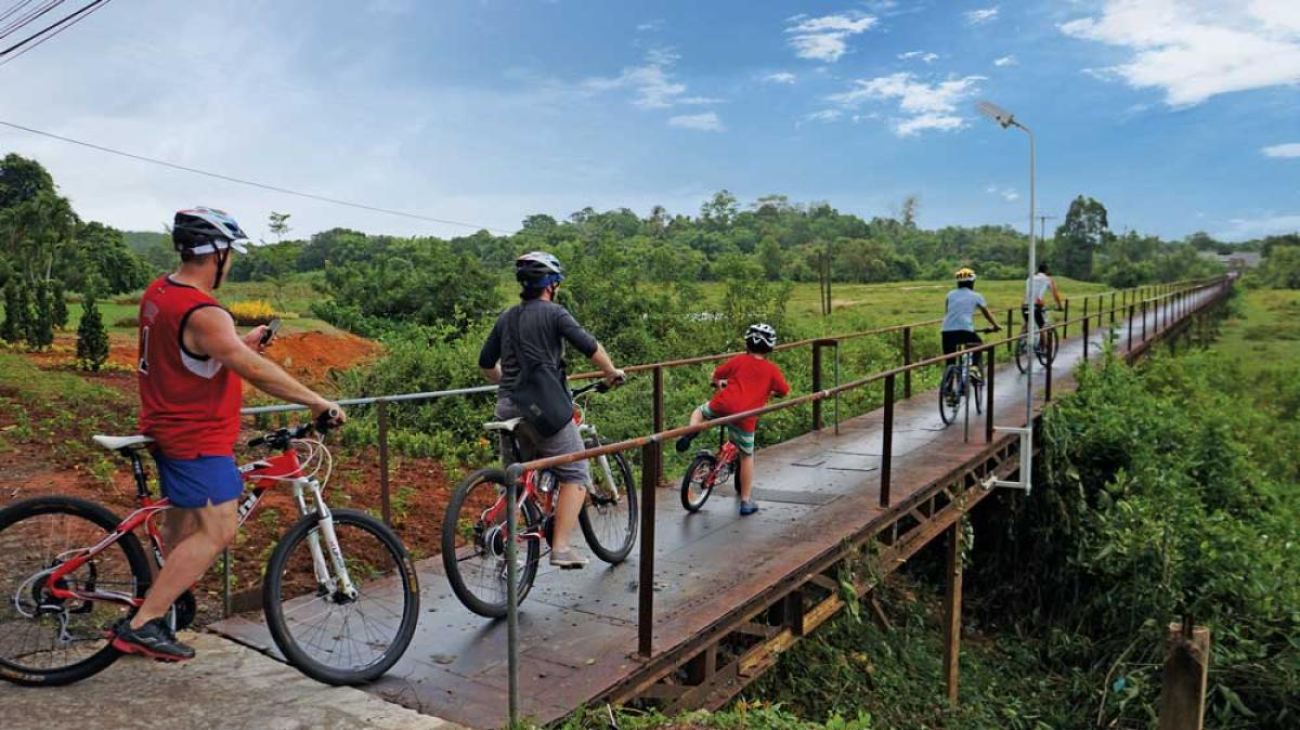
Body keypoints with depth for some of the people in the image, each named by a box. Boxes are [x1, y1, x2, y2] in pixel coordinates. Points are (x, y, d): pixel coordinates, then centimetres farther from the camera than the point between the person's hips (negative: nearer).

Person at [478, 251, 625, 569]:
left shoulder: (506, 317, 14)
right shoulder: (553, 313, -5)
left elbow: (486, 363, 19)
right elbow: (590, 347, -11)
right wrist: (612, 372, 5)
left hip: (507, 408, 7)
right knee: (575, 475, 2)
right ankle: (561, 548, -6)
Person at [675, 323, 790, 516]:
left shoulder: (739, 360, 13)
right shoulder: (772, 369, 10)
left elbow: (715, 375, 18)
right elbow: (784, 391, 12)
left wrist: (719, 383, 41)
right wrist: (770, 392, 33)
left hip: (723, 406, 1)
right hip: (745, 418, -1)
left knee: (699, 412, 31)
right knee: (747, 457, 14)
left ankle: (691, 431, -2)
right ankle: (746, 501, 16)